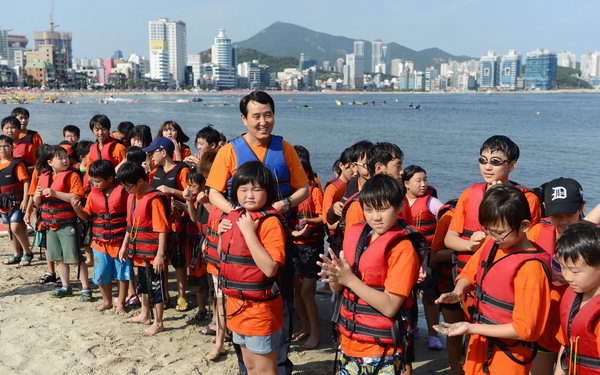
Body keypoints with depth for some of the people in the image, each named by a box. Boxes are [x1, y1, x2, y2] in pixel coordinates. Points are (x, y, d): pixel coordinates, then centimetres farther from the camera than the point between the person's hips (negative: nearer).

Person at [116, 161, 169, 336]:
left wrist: (160, 255, -21)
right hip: (138, 252, 9)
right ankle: (145, 315, 40)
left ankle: (158, 323, 15)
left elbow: (162, 230, -19)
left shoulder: (154, 199, -19)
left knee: (155, 287, 3)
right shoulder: (132, 197, 9)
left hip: (151, 254, -9)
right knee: (142, 284, 23)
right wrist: (124, 246, 20)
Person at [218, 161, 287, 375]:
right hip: (236, 302, 7)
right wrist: (221, 233, -2)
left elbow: (270, 268, -28)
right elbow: (224, 257, 16)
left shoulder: (270, 221, -18)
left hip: (260, 307, -7)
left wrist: (249, 232, -28)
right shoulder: (234, 217, 5)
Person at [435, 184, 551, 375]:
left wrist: (471, 328, -22)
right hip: (479, 344, 6)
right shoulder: (491, 242, -4)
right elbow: (470, 273, 13)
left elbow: (524, 329, -21)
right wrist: (458, 292, -9)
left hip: (508, 354, -6)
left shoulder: (530, 267, -23)